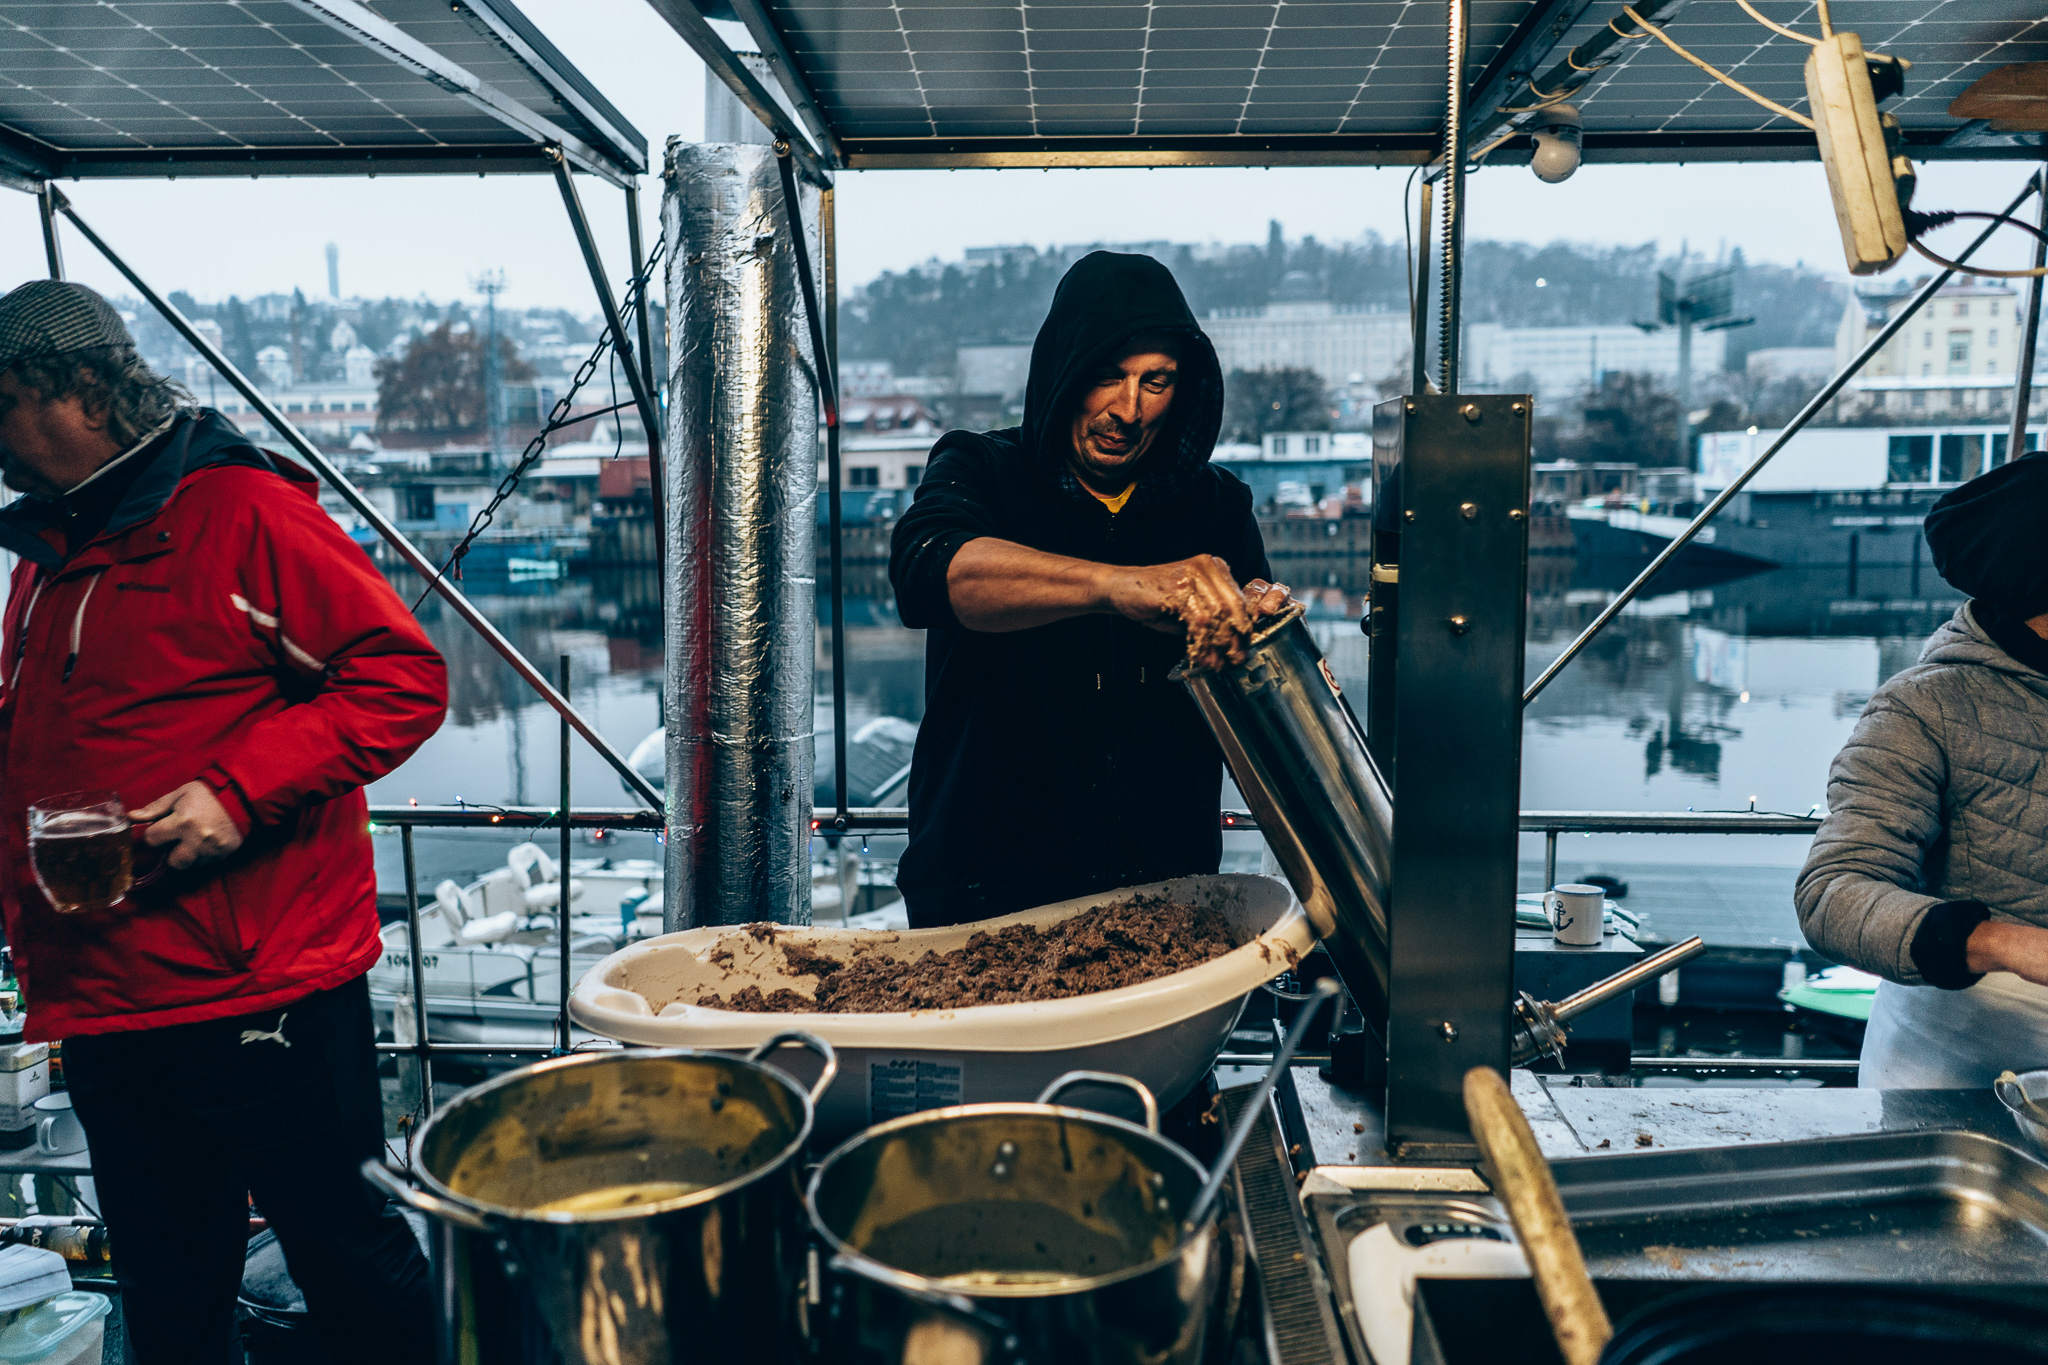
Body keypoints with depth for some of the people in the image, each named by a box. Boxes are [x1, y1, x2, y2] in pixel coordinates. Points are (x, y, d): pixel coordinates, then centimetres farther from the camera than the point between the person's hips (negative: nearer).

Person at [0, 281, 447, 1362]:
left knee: (349, 1256, 5)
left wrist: (239, 792, -22)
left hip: (257, 993, -8)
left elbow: (402, 678, -15)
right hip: (95, 1003, 8)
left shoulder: (241, 512, -9)